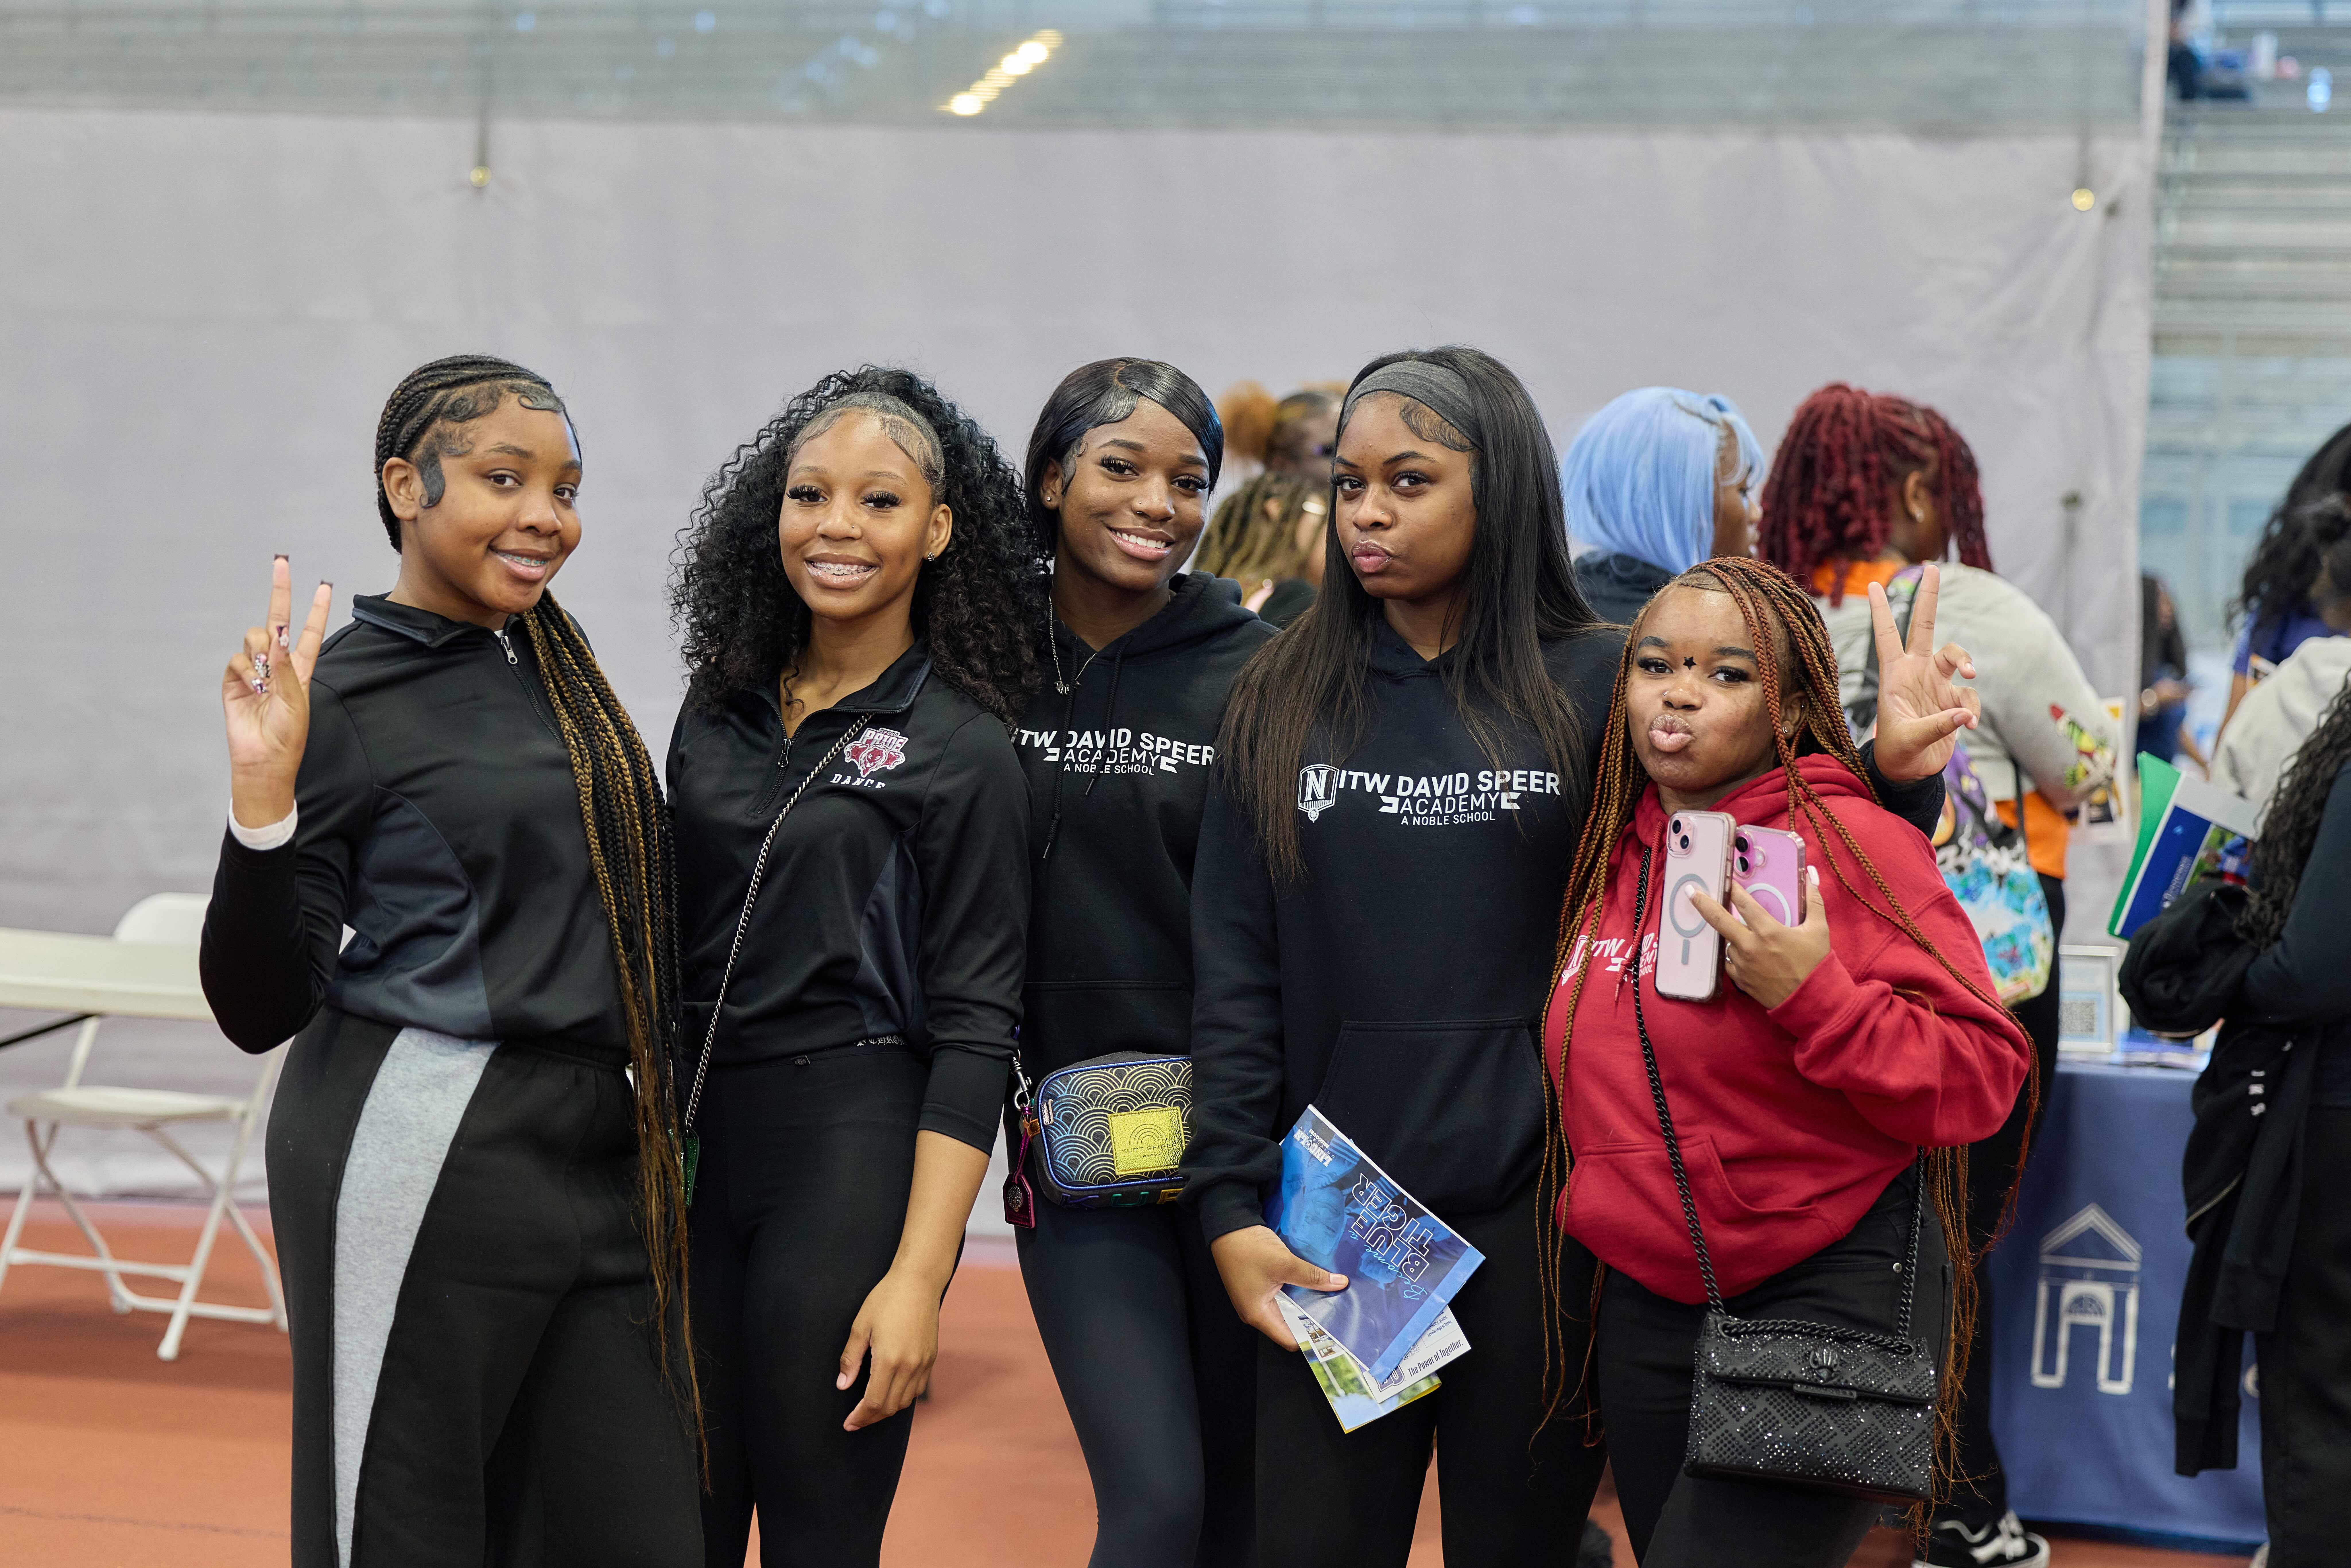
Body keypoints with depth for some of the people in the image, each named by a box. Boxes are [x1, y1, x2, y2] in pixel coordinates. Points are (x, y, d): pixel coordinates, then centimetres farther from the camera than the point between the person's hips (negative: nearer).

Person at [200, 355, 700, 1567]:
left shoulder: (551, 660, 14)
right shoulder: (342, 693, -6)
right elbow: (261, 1010, -9)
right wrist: (264, 800, -22)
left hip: (593, 1151, 7)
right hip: (420, 1156, -7)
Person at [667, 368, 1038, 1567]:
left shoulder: (961, 749, -6)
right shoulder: (717, 712, 9)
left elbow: (973, 1030, -9)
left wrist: (919, 1276, -15)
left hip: (852, 1155, -5)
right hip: (695, 1150, 5)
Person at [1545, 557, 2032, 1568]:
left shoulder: (1852, 844, -10)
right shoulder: (1611, 855, 8)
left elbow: (1982, 1081, -16)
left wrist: (1813, 996, -25)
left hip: (1831, 1294, -7)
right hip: (1644, 1306, 7)